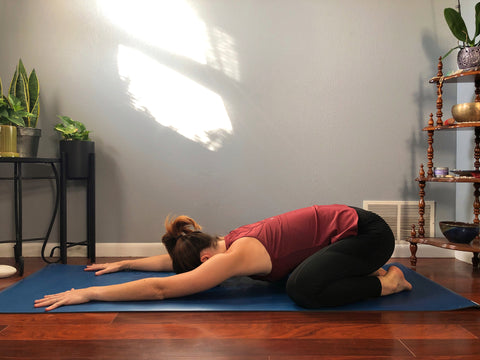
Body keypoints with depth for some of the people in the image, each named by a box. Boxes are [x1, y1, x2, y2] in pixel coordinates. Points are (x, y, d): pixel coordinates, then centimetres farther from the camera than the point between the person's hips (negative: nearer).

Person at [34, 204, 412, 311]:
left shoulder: (236, 256, -24)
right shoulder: (227, 242, 1)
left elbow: (160, 289, -26)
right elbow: (174, 260, 18)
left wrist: (89, 294, -20)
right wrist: (123, 263, 21)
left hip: (366, 231, -9)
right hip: (343, 222, 9)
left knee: (302, 289, -27)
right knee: (286, 274, 17)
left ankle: (386, 281, -5)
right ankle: (363, 270, 21)